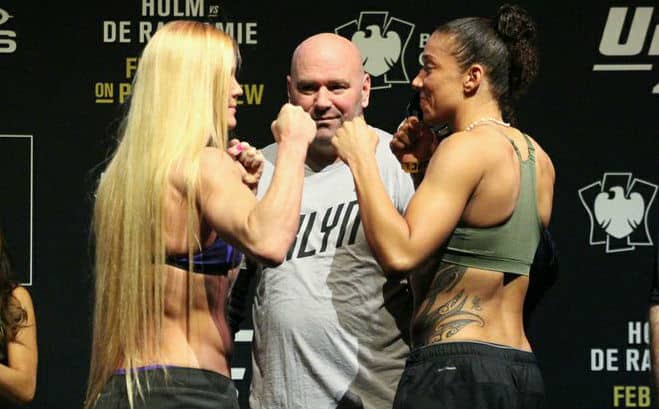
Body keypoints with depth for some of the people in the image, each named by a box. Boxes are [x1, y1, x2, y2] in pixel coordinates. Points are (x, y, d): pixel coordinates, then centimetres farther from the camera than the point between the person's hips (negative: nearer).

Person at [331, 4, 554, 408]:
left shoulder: (467, 147, -12)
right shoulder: (539, 159, 13)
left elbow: (400, 254, -20)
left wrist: (361, 159, -10)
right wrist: (429, 164, 16)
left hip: (456, 370, -9)